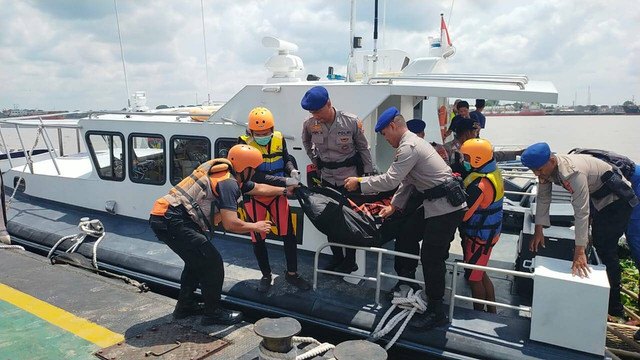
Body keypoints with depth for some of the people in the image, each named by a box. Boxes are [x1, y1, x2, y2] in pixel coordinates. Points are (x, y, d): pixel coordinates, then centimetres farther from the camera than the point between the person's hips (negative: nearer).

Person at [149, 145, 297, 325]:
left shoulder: (230, 176, 15)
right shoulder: (228, 183, -14)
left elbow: (258, 188, 29)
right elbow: (230, 224, -21)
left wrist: (284, 190, 37)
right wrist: (255, 226, -4)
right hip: (172, 221, -10)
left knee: (197, 260, 24)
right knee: (212, 262, -3)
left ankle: (185, 305, 35)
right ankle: (213, 312, 9)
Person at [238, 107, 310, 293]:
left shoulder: (279, 139, -6)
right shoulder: (245, 144, -18)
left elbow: (286, 159, 9)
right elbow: (255, 175, -25)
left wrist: (292, 170, -15)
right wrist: (285, 181, -30)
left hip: (277, 194, 3)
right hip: (255, 196, -2)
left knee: (289, 234, 1)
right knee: (258, 238, 7)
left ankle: (291, 273, 20)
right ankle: (266, 275, 28)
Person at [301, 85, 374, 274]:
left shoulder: (351, 122, -19)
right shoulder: (310, 124, -10)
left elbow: (363, 148, -6)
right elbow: (306, 143, 13)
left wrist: (368, 174, -4)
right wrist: (316, 161, 7)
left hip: (350, 178, -4)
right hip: (327, 179, 4)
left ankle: (350, 261, 21)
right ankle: (337, 257, 29)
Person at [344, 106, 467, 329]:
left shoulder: (408, 147, -17)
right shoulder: (412, 143, 18)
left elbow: (390, 180, -21)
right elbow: (406, 181, 21)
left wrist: (359, 183, -11)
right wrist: (394, 206, 19)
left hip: (445, 207, -11)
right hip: (444, 204, 11)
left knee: (431, 258, -6)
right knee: (435, 255, 18)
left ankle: (436, 312, 3)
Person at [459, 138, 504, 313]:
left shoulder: (479, 185, -30)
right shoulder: (493, 172, -1)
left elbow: (463, 214, -25)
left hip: (479, 237, -9)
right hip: (488, 232, 9)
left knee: (473, 277, 8)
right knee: (480, 274, 22)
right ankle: (492, 311, 34)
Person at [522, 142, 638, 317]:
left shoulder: (573, 173, -39)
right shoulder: (546, 168, -14)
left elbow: (581, 211, -41)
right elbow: (543, 198, -5)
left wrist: (580, 252, -41)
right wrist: (538, 230, -6)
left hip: (616, 198, -9)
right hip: (596, 195, 9)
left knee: (606, 249, -11)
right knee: (597, 243, 19)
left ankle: (614, 308, -2)